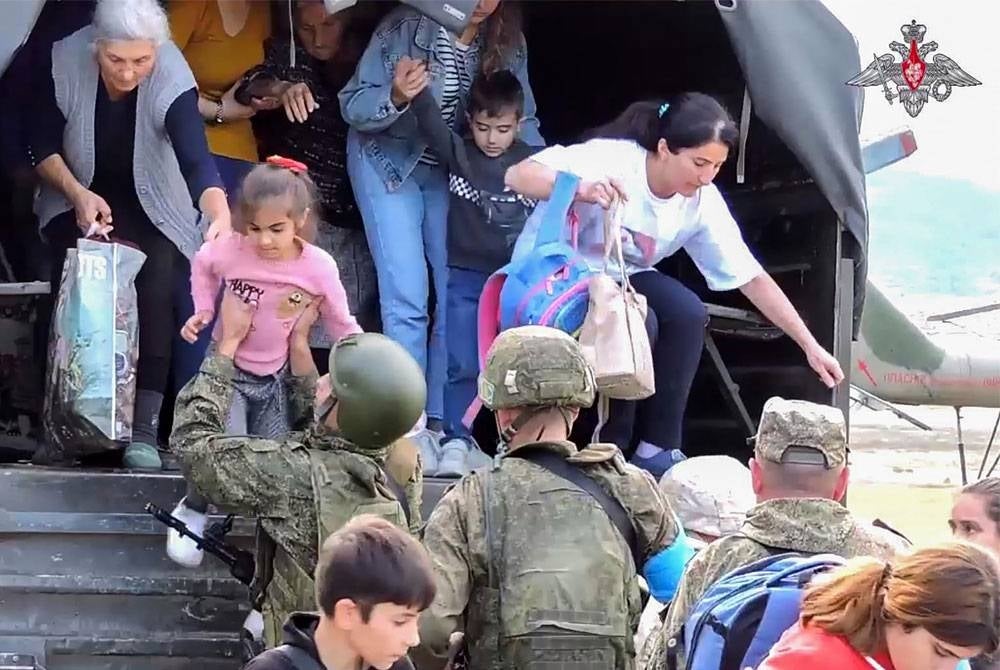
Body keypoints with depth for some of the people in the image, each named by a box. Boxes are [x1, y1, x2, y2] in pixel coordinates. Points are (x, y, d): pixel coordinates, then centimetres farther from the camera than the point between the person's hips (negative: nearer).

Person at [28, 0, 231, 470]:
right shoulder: (65, 62, -24)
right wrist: (77, 194, -30)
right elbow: (43, 147, -13)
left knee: (155, 292, -21)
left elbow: (196, 160, -41)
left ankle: (144, 429, -18)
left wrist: (220, 215, -60)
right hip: (78, 197, 1)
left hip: (150, 205, -1)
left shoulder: (172, 80, -29)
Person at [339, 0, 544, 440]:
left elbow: (522, 121, -3)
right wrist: (396, 98, -40)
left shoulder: (508, 44, -11)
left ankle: (441, 420, 11)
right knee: (408, 299, -13)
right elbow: (352, 105, -19)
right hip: (389, 162, -4)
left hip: (451, 171, 4)